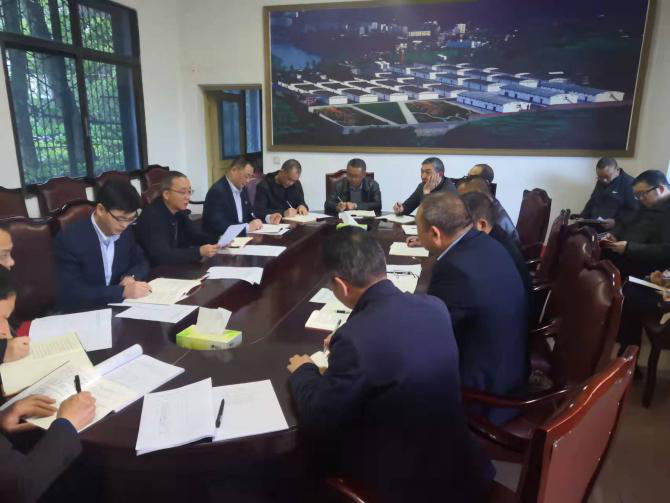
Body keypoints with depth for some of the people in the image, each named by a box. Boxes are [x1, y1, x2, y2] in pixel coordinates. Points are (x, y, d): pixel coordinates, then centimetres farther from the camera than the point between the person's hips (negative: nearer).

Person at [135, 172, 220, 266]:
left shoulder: (179, 211, 1)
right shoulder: (152, 216, -22)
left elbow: (193, 236, 11)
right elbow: (162, 255, -31)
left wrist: (218, 240, -6)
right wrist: (199, 252, -36)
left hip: (177, 267, 8)